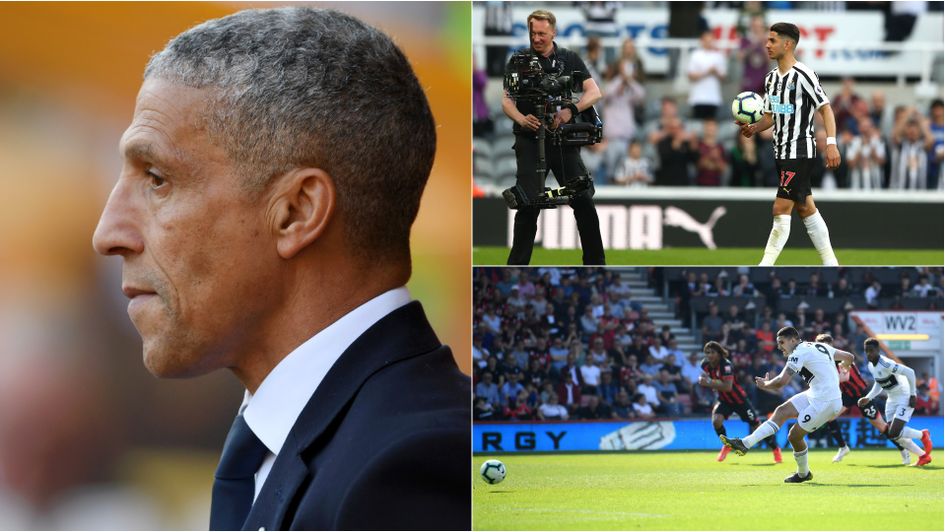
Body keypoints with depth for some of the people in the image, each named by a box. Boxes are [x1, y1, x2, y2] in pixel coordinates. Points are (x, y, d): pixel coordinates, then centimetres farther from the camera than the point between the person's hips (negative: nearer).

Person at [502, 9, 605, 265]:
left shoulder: (569, 59, 6)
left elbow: (594, 92, -3)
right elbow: (507, 101, -4)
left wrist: (571, 110, -22)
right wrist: (521, 119, -26)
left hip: (563, 138, 1)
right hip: (530, 140, -1)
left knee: (583, 199, -5)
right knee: (529, 203, -9)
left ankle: (595, 261, 3)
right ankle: (518, 265, -2)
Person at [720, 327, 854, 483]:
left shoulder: (799, 353, -12)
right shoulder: (820, 346, 14)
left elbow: (781, 381, -19)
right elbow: (848, 357, 25)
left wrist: (765, 384, 2)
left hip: (825, 402, -9)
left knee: (794, 435, 0)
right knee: (782, 412, 4)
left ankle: (804, 474, 22)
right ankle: (745, 443, 0)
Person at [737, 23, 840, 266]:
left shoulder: (803, 75, -14)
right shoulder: (771, 78, 11)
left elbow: (825, 108, -14)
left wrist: (831, 144, -22)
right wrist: (753, 128, -3)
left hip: (800, 153, -9)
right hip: (782, 153, 9)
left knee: (781, 210, -11)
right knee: (806, 209, 13)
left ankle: (765, 267, -11)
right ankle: (830, 264, 20)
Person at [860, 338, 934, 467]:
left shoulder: (885, 364, -25)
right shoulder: (870, 366, 3)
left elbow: (909, 372, -26)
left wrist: (912, 395, -22)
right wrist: (868, 398, 6)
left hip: (905, 399, -9)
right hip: (892, 400, 9)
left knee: (894, 433, -19)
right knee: (891, 435, 5)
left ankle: (923, 435, 8)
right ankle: (923, 456, 20)